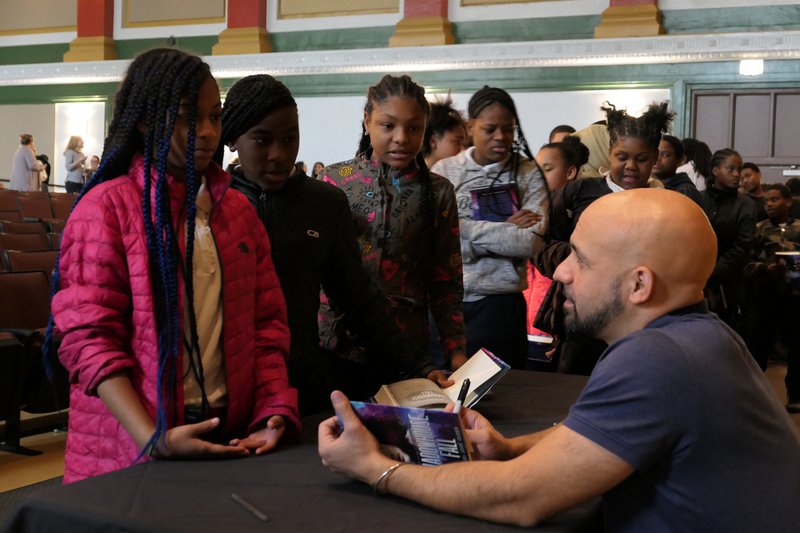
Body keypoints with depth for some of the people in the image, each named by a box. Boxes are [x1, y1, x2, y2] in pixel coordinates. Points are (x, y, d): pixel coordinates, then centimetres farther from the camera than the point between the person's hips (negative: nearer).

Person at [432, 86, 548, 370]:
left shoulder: (528, 174, 1)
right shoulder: (444, 172, 2)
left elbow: (530, 242, -12)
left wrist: (466, 229, -10)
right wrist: (507, 230, -9)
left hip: (500, 303, -1)